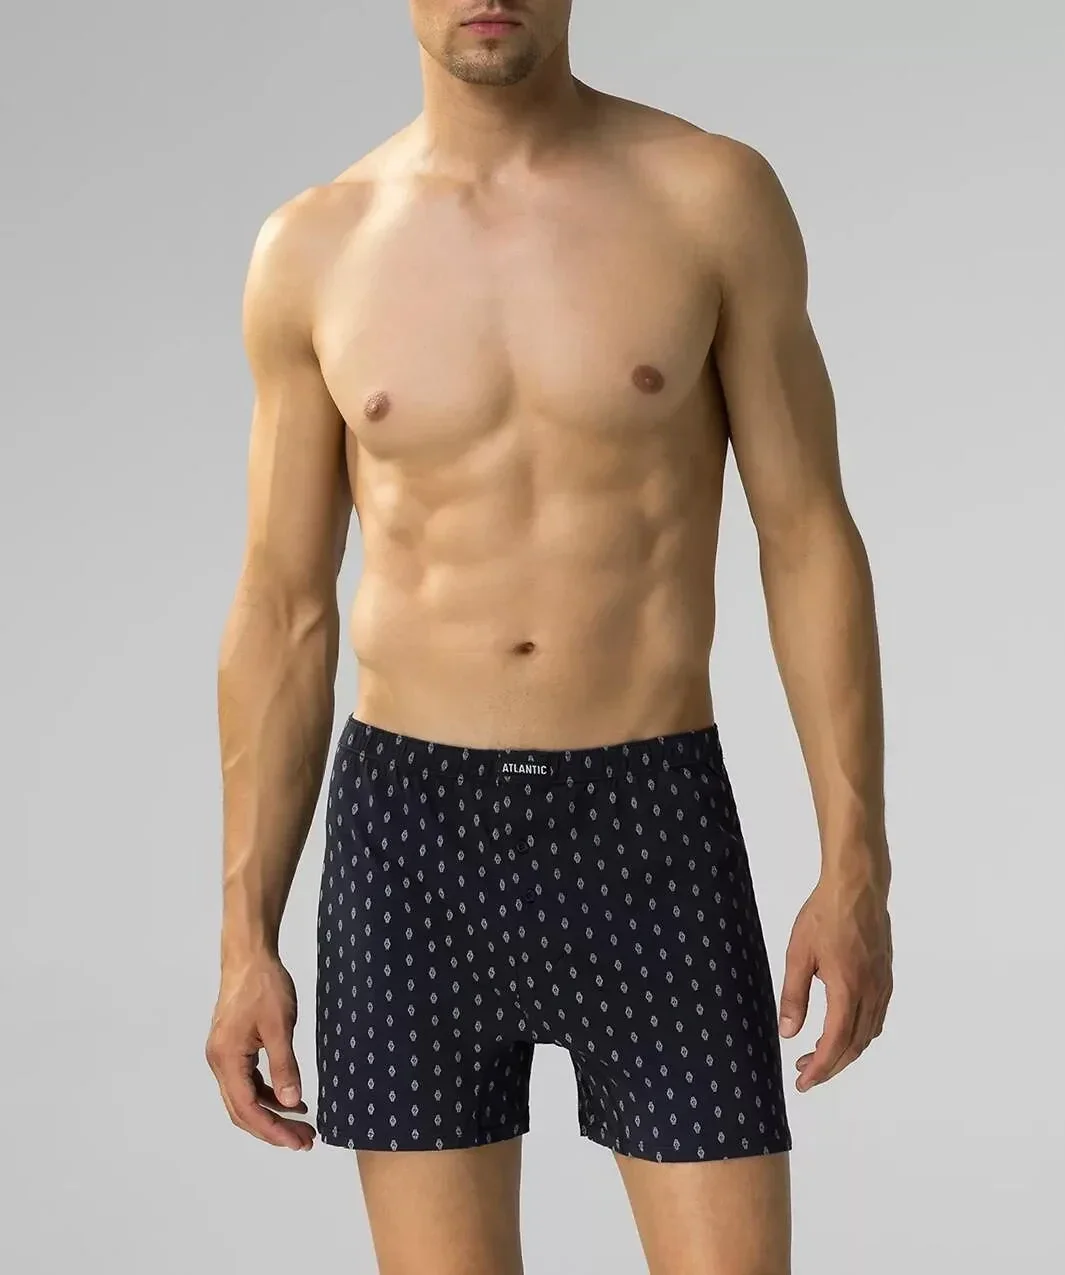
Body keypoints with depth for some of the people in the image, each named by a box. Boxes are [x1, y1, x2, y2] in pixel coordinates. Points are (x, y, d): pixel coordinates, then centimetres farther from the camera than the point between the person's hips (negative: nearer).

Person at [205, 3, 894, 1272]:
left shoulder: (716, 196, -2)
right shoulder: (313, 249, 2)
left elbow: (809, 540, 1)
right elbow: (282, 614, 6)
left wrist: (856, 866, -5)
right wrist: (245, 937, 4)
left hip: (652, 822, -1)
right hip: (410, 830, 1)